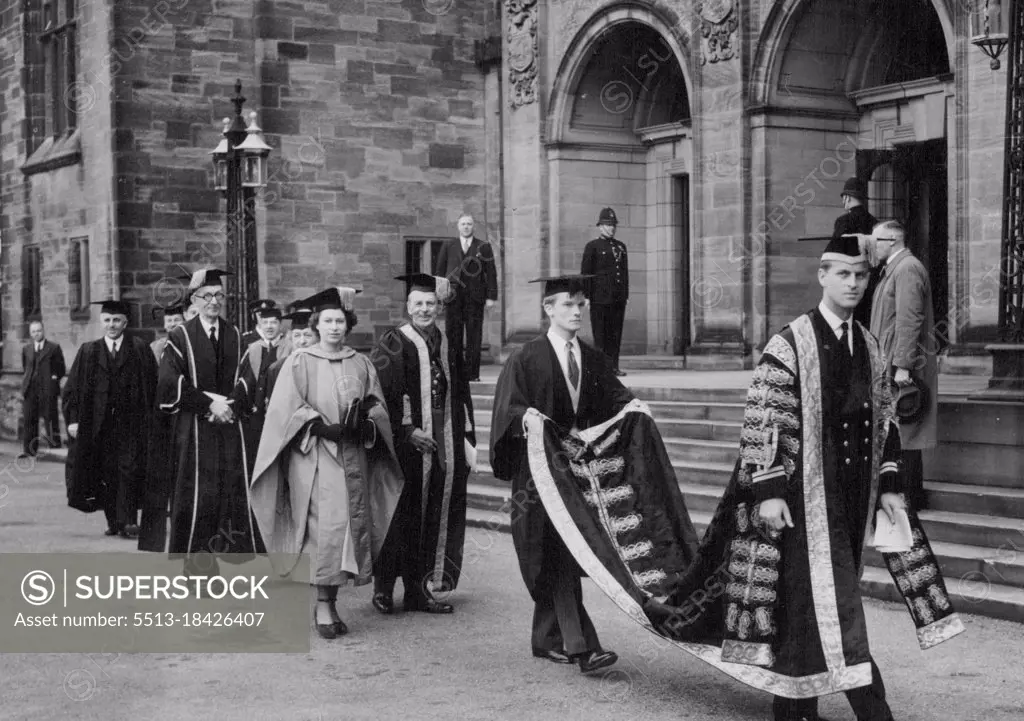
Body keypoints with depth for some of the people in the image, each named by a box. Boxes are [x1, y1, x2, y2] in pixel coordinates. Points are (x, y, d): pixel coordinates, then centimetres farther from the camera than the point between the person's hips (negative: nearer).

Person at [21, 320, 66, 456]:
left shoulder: (54, 348, 0)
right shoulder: (26, 349, 13)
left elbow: (61, 369, 4)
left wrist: (54, 378, -5)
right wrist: (29, 379, 12)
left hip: (47, 390, -4)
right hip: (30, 389, 4)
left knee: (50, 418, -1)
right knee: (29, 419, 2)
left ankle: (55, 448, 4)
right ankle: (29, 449, 6)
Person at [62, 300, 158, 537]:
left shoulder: (139, 349, 3)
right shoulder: (88, 352, 8)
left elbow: (152, 384, -1)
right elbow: (73, 387, 6)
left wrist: (150, 416, -8)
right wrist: (72, 419, -4)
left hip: (130, 422, -2)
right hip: (99, 425, 2)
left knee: (128, 471, -9)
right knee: (106, 472, 4)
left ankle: (127, 522, -9)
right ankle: (113, 521, 14)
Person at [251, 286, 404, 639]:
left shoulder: (361, 364, 12)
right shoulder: (299, 362, 2)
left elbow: (377, 405, 10)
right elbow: (288, 407, -5)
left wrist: (364, 422, -12)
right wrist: (324, 428, -18)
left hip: (353, 457, 4)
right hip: (314, 455, -4)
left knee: (352, 524, 2)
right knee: (327, 525, -15)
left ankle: (329, 602, 11)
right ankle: (323, 604, -10)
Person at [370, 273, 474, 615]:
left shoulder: (448, 343, 12)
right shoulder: (392, 344, -5)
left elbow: (461, 394, 16)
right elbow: (383, 396, -11)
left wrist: (466, 438, 10)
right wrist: (407, 431, -18)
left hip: (446, 445, 6)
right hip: (407, 443, -5)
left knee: (438, 517, 6)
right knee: (402, 517, -2)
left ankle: (420, 589, 14)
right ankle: (384, 586, 10)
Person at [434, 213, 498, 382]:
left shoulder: (484, 247, 8)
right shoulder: (448, 246, 12)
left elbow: (491, 273, 4)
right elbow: (439, 270, 11)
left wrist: (491, 296, -4)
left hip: (475, 297, -1)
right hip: (453, 296, 1)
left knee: (474, 336, -2)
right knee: (453, 335, 0)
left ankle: (472, 373, 2)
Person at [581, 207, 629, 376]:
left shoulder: (621, 246, 17)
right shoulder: (593, 246, 1)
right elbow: (585, 272, -2)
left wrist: (626, 294, 15)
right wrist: (586, 296, -8)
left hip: (618, 298, 5)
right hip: (600, 297, -5)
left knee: (616, 332, 5)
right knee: (601, 334, -3)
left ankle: (613, 366, 9)